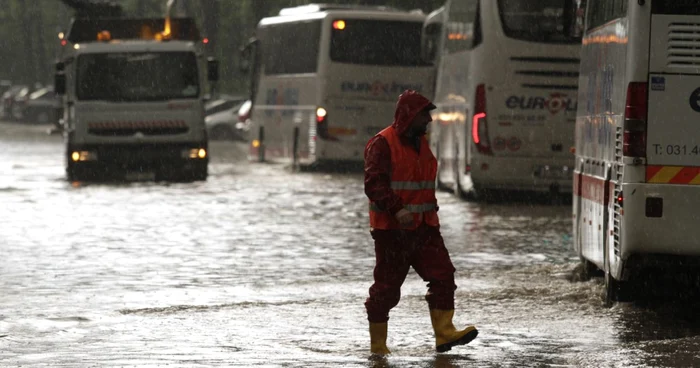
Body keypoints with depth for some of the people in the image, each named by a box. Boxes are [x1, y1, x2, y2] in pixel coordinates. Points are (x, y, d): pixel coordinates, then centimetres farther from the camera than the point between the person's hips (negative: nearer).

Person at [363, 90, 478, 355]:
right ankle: (378, 345, 7)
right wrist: (396, 210, -31)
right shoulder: (382, 144, -12)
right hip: (392, 230, -8)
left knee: (442, 275, -4)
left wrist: (431, 211, 25)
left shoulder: (421, 143, 16)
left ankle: (444, 333, -4)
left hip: (424, 227, 8)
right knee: (387, 287, -1)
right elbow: (374, 184, -21)